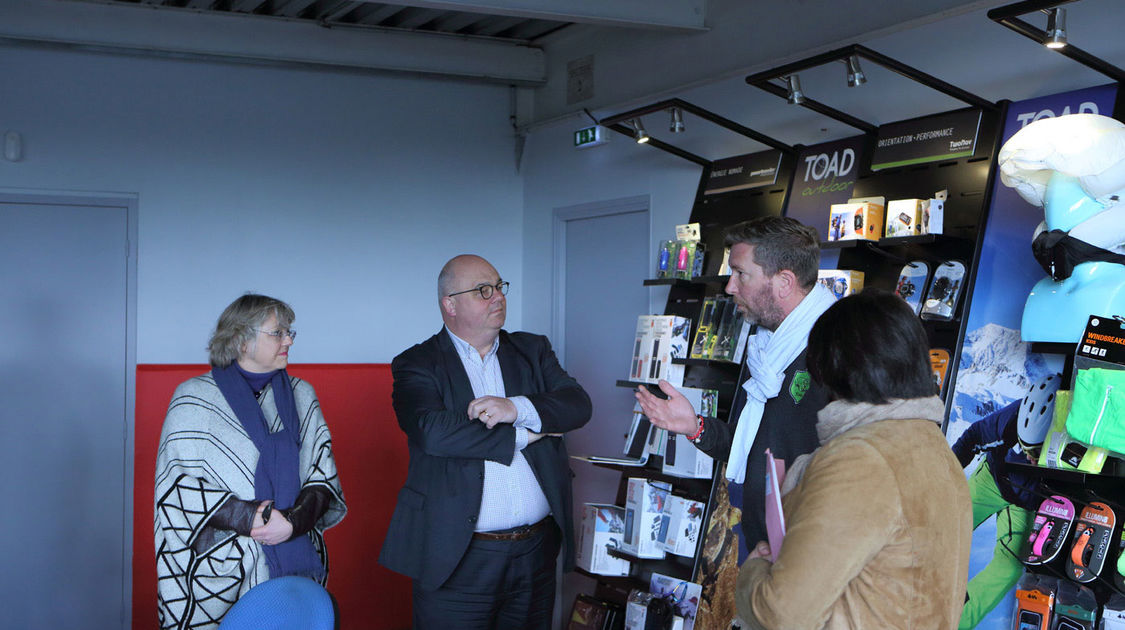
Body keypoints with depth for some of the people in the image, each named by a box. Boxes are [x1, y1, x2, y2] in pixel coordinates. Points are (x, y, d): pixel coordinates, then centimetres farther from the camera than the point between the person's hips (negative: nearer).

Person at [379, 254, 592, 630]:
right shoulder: (417, 365, -2)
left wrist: (518, 408, -19)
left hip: (537, 551, 4)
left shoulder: (533, 350, 12)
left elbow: (579, 404, -2)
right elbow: (433, 432, -20)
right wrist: (525, 434, -12)